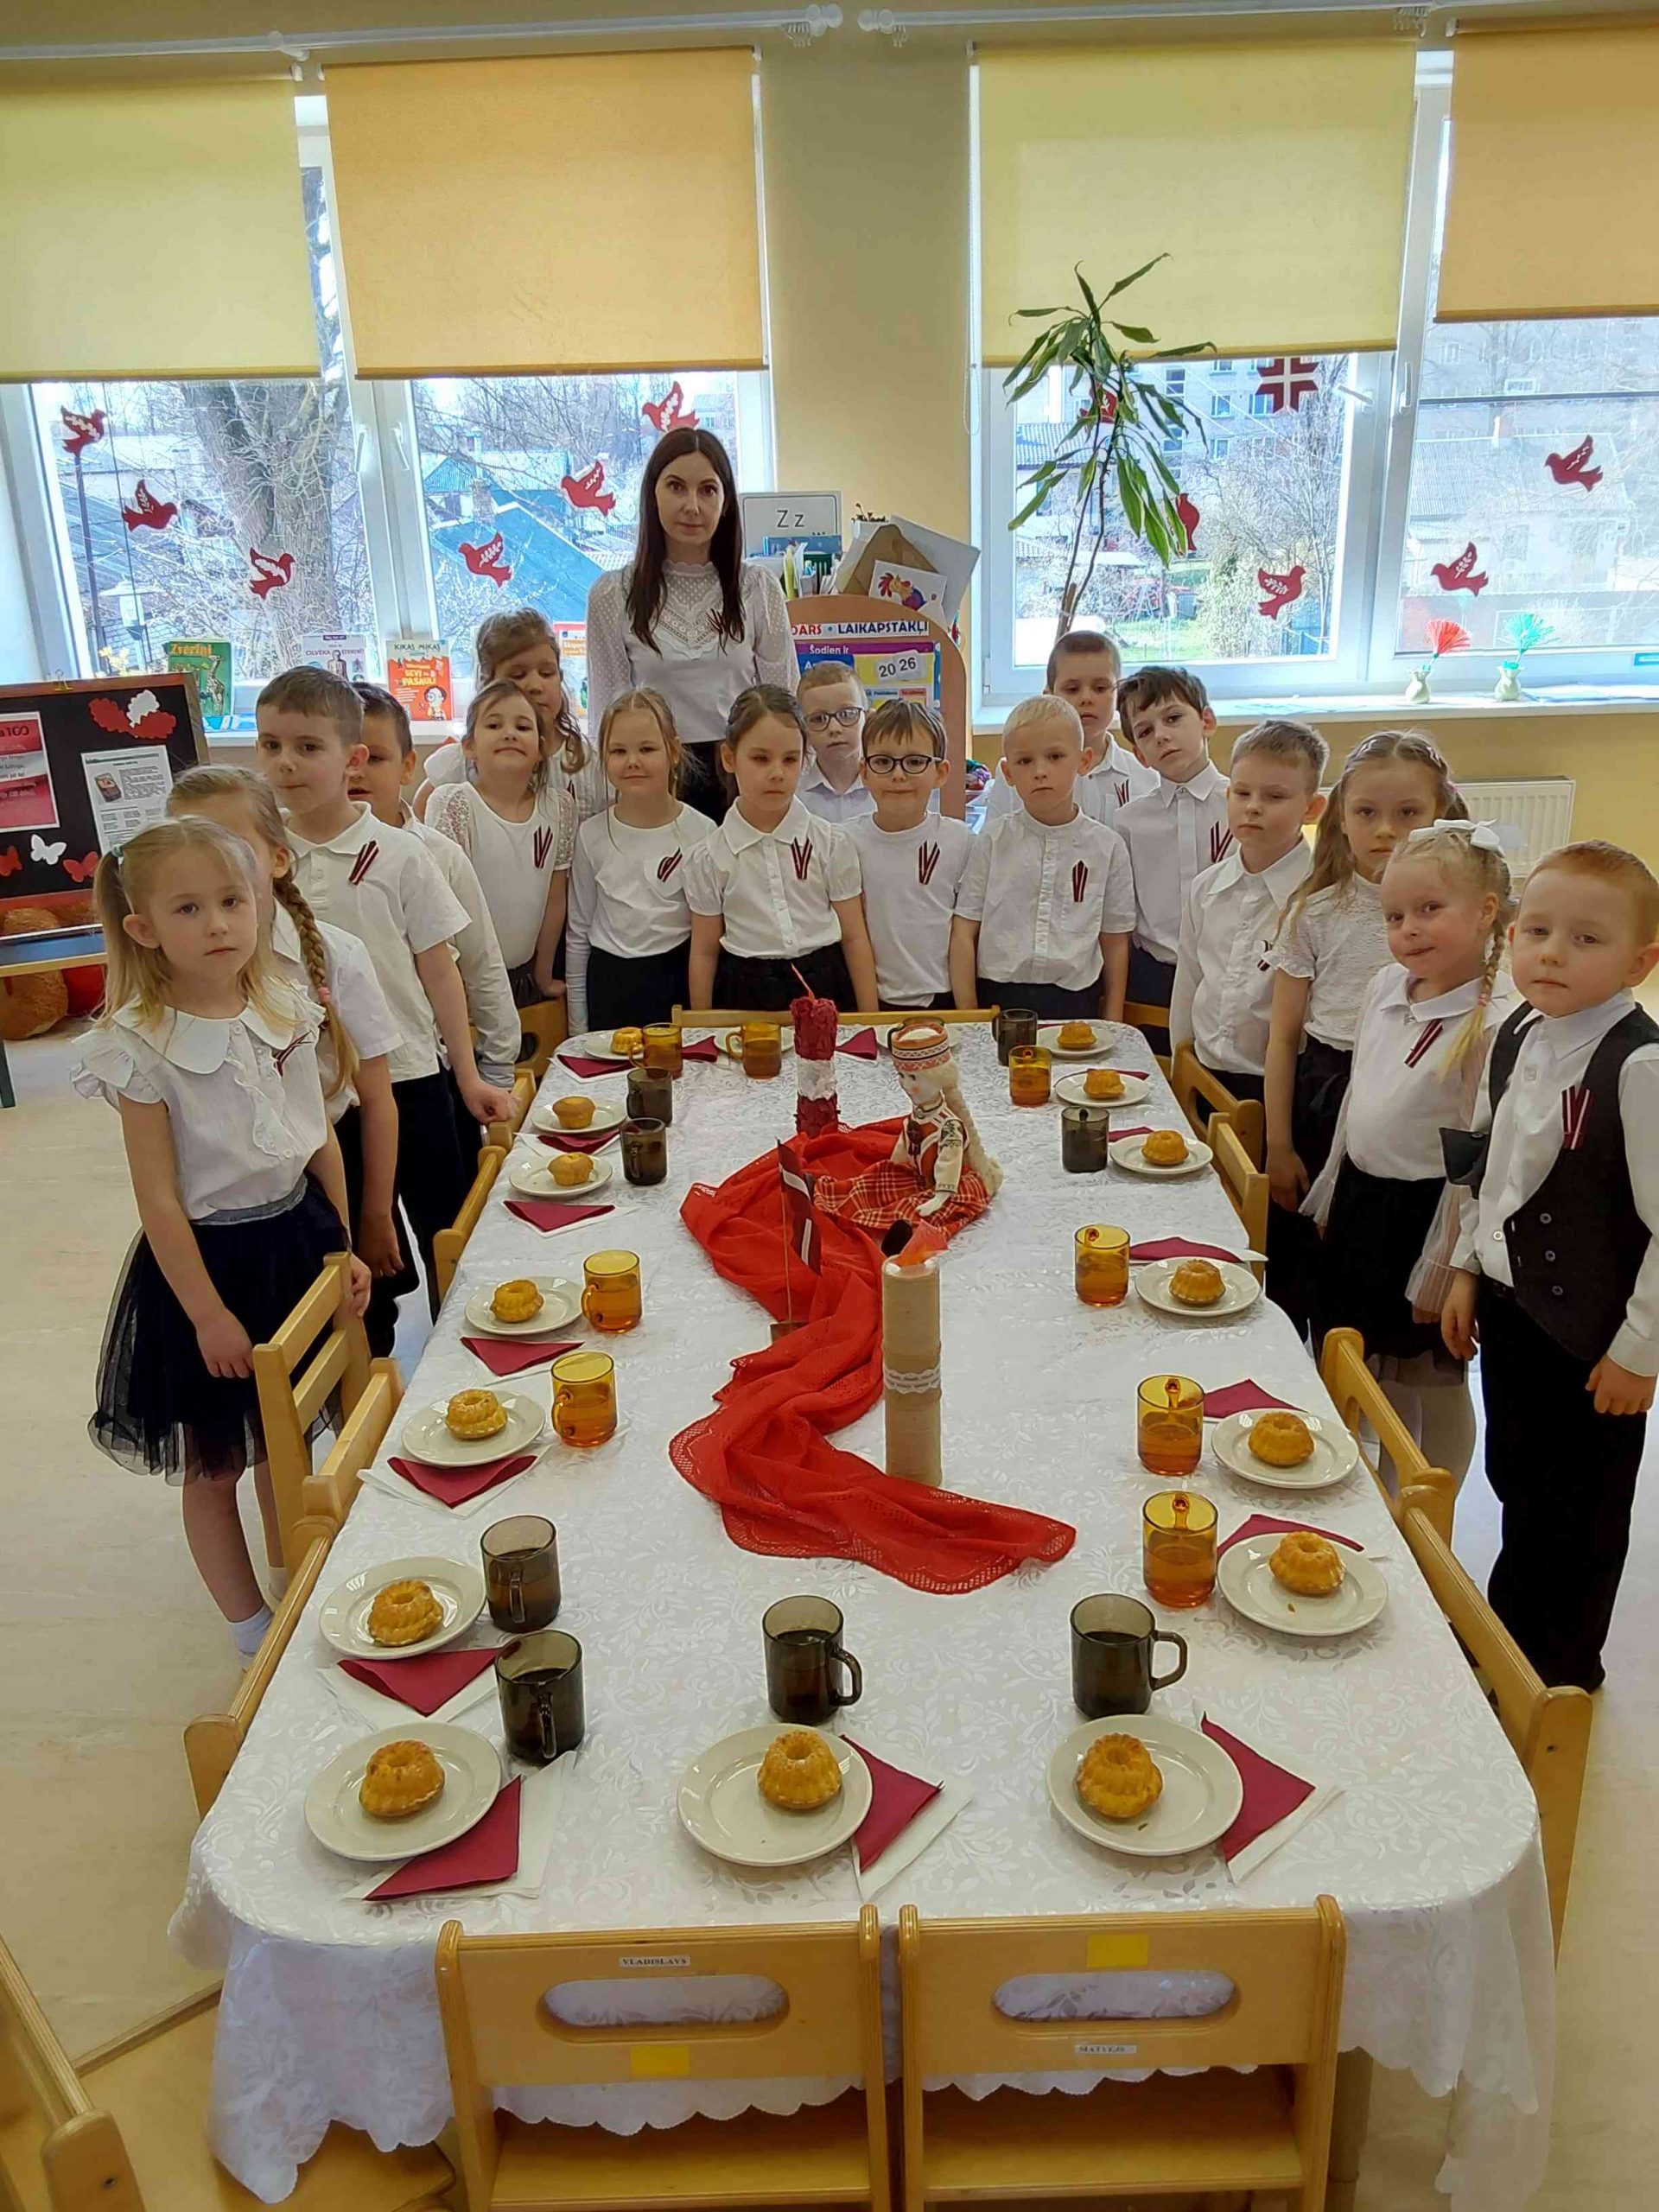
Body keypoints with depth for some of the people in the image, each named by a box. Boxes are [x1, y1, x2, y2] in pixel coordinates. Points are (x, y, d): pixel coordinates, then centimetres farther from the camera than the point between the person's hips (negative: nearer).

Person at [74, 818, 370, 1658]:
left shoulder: (284, 1008, -4)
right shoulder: (140, 1046, -18)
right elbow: (159, 1198, -15)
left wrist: (344, 1247, 7)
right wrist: (208, 1313, -13)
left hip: (297, 1237, 5)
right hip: (210, 1258, -4)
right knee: (215, 1464, 12)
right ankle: (251, 1629, 31)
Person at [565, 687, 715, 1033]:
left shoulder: (701, 832, -4)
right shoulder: (591, 834, 0)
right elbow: (579, 931, 6)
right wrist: (578, 1027, 6)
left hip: (678, 979, -1)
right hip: (609, 983, 1)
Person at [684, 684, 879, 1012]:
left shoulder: (831, 843, -1)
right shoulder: (710, 857, -2)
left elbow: (854, 938, 3)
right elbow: (704, 952, 4)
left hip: (824, 989, 1)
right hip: (746, 998, 0)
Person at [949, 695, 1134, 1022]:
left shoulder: (1107, 846, 3)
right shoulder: (993, 840, 1)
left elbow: (1115, 943, 7)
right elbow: (964, 934, 1)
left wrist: (1112, 1028, 4)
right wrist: (968, 1019, -4)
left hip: (1074, 1003, 1)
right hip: (997, 999, 0)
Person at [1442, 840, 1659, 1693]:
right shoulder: (1514, 1040, -1)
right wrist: (1467, 1269, 12)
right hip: (1508, 1302, 7)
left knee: (1578, 1514, 13)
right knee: (1515, 1479, 24)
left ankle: (1559, 1670, 36)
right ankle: (1509, 1628, 47)